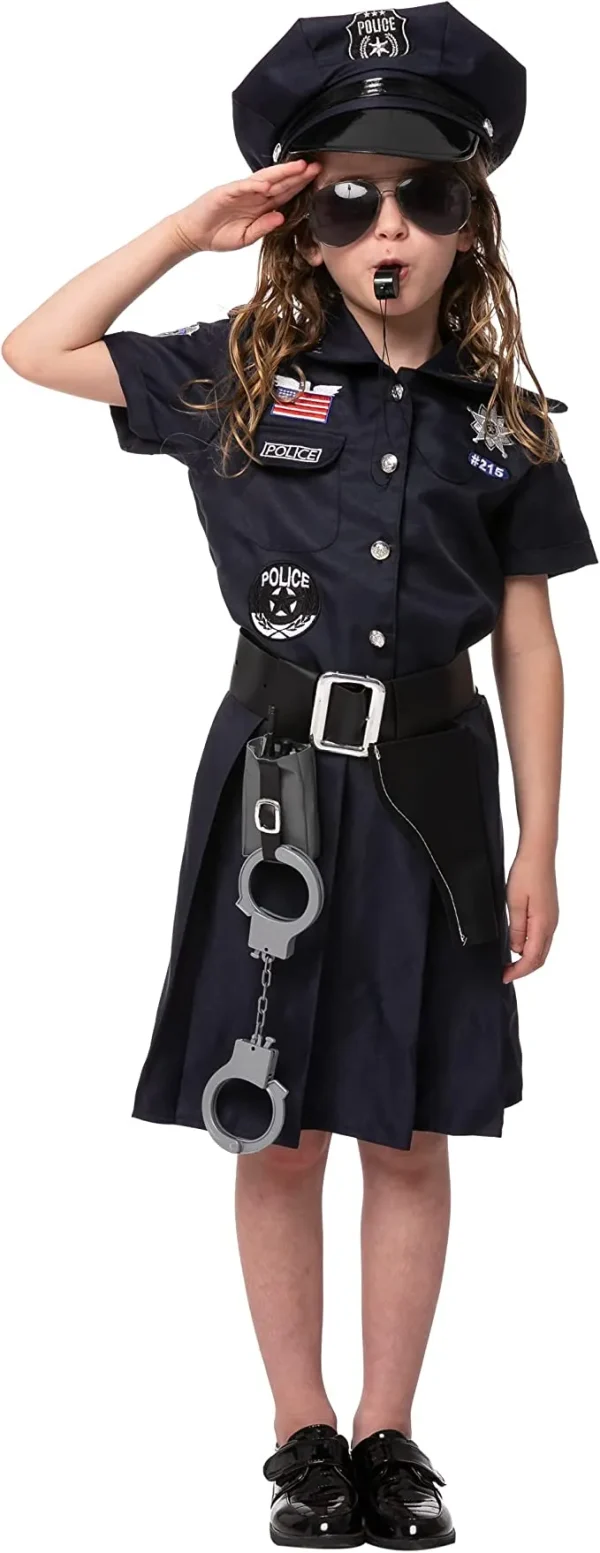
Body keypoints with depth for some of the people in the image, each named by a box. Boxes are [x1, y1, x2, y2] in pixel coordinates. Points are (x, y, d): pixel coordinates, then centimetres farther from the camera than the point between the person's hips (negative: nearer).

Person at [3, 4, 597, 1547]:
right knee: (276, 1133, 4)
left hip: (428, 790, 1)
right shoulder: (241, 374, 1)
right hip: (274, 777, -1)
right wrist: (189, 231, -3)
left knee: (410, 1133, 7)